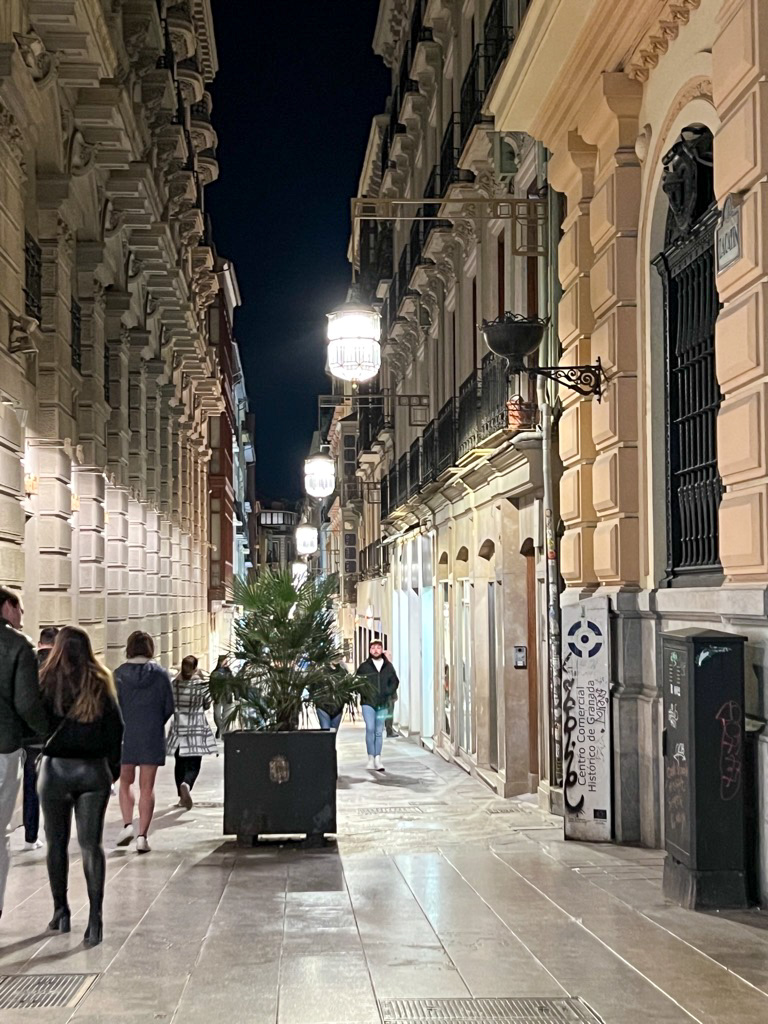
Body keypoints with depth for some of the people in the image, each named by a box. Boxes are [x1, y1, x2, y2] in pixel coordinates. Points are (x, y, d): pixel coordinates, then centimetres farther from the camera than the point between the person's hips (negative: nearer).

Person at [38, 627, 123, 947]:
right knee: (91, 845, 1)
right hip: (93, 771, 1)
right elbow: (116, 730, 1)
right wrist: (112, 770, 10)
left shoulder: (46, 683, -6)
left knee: (56, 844, 13)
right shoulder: (100, 685, -2)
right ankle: (95, 917, -8)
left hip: (55, 768, -1)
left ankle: (60, 912, 19)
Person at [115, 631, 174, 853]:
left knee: (126, 781, 17)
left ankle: (127, 824, 0)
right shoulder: (160, 673, -2)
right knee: (147, 786, 4)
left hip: (126, 735, 0)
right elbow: (169, 707, 0)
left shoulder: (119, 674, -4)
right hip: (152, 735, 0)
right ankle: (142, 835, -1)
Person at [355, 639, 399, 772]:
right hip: (368, 703, -2)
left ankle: (377, 759, 8)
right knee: (370, 729, -13)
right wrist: (364, 693, -10)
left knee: (379, 732, 6)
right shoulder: (364, 666, 1)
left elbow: (395, 681, 13)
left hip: (383, 704, 2)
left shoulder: (388, 666, 8)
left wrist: (387, 693, -2)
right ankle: (371, 758, -7)